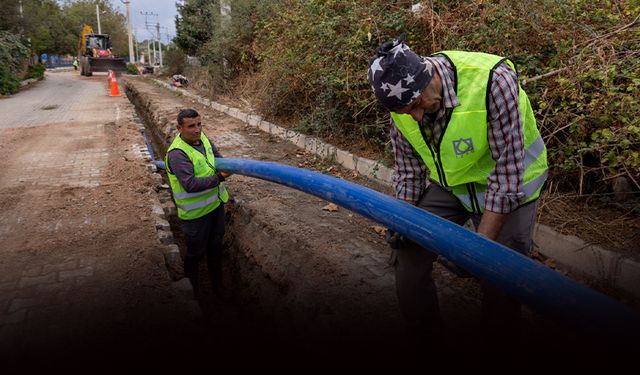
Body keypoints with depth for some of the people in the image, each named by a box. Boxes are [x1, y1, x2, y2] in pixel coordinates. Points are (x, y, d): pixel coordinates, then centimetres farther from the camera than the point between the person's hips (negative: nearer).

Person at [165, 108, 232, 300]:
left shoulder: (203, 138, -2)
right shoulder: (177, 153, -27)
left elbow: (217, 156, 15)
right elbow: (190, 184, -36)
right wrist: (219, 178, -38)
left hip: (215, 203, 8)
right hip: (196, 212, -8)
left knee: (215, 246, 23)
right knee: (196, 252, 8)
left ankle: (217, 284, 43)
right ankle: (192, 290, 32)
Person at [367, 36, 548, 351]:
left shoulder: (492, 80, -33)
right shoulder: (402, 99, -15)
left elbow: (508, 170, -29)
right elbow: (408, 167, -2)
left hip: (507, 187, -4)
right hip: (448, 183, 5)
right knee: (408, 256, -3)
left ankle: (499, 347, 20)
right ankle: (426, 341, 18)